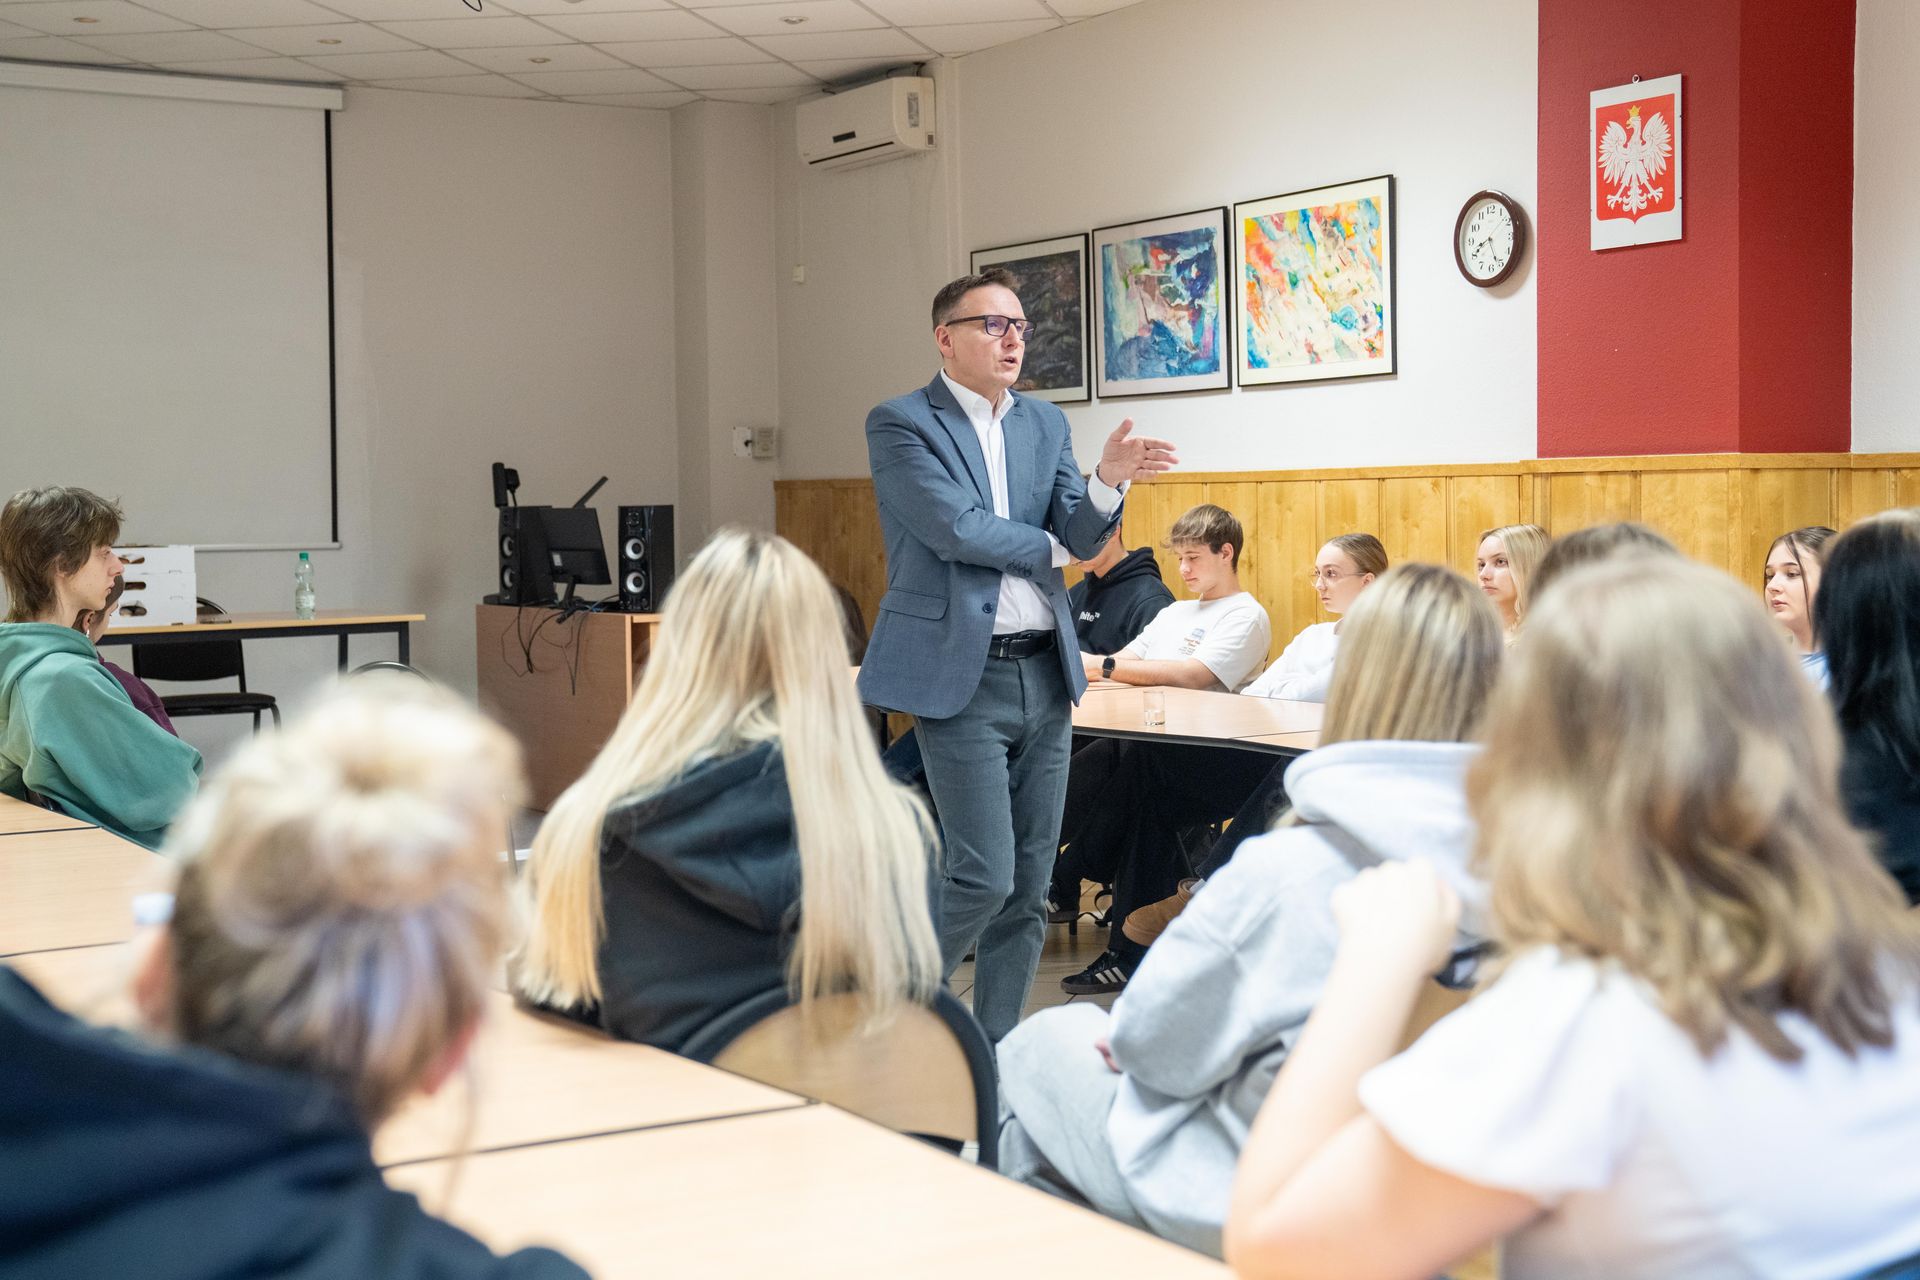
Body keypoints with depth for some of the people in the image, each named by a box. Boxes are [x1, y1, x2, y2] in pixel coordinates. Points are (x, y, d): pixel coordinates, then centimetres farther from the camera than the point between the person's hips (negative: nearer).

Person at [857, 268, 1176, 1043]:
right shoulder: (901, 424, -5)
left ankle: (995, 1047, 19)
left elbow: (1083, 539, 4)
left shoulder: (1046, 424, 12)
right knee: (984, 875, -11)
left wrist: (1107, 482, -16)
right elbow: (957, 529, -16)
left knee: (1028, 884, 8)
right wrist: (1048, 549, -2)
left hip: (1045, 672, 6)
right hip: (962, 676, -6)